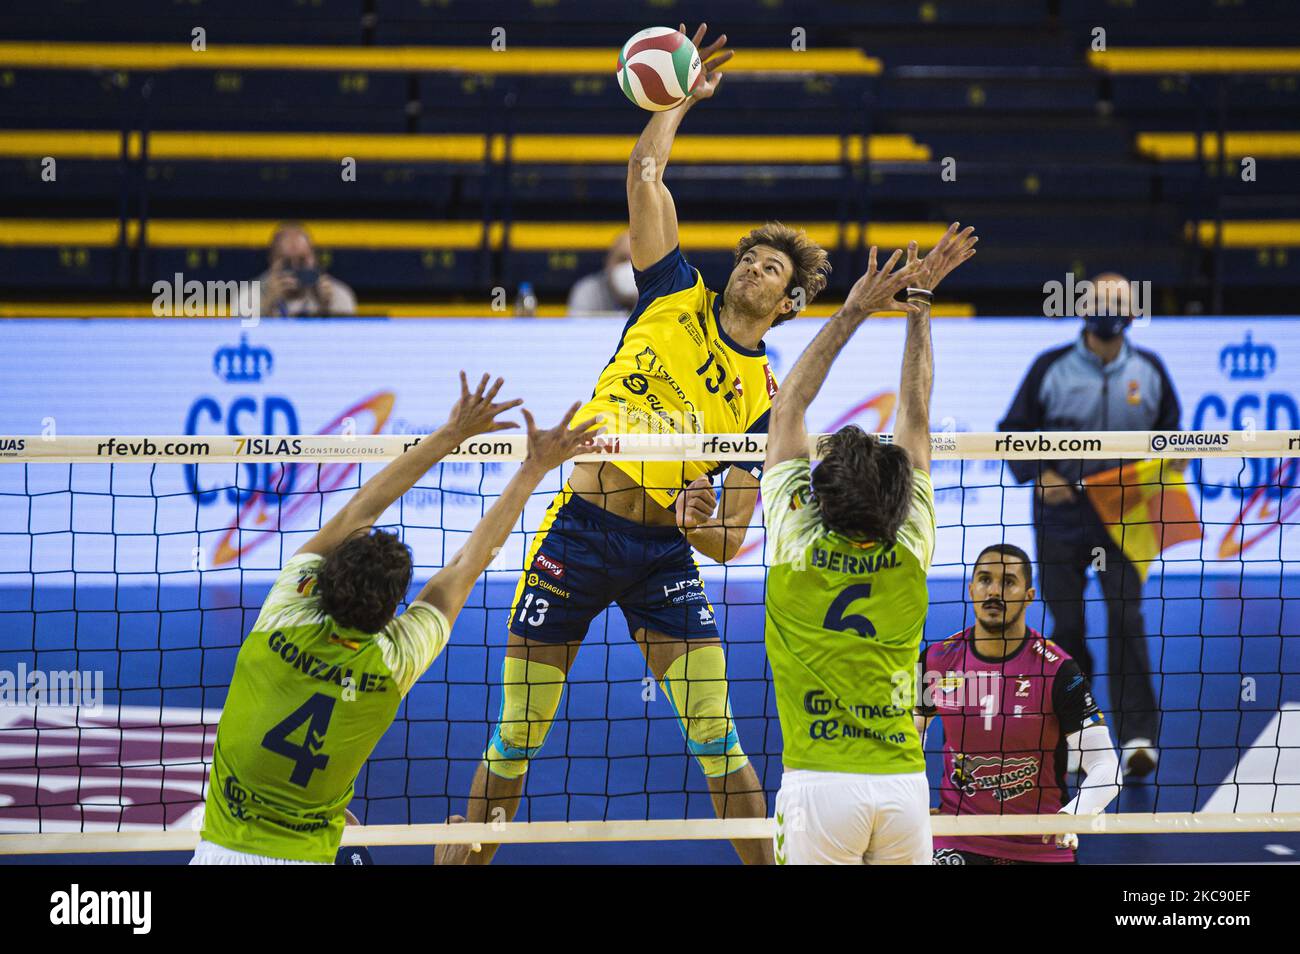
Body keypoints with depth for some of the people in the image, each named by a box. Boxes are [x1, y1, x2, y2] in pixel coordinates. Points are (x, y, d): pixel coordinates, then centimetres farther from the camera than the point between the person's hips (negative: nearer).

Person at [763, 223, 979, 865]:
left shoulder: (797, 543, -3)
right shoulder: (910, 550, 3)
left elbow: (788, 408, 6)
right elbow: (915, 416, 13)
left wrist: (853, 312, 8)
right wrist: (919, 305, 18)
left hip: (820, 782, -3)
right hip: (904, 782, 3)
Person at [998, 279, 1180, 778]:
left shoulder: (1149, 370, 4)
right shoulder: (1051, 368, -1)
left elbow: (1169, 433, 17)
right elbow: (1013, 430, 4)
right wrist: (1038, 474, -13)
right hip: (1061, 518, 0)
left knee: (1125, 619, -13)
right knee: (1067, 626, 5)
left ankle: (1138, 736, -15)